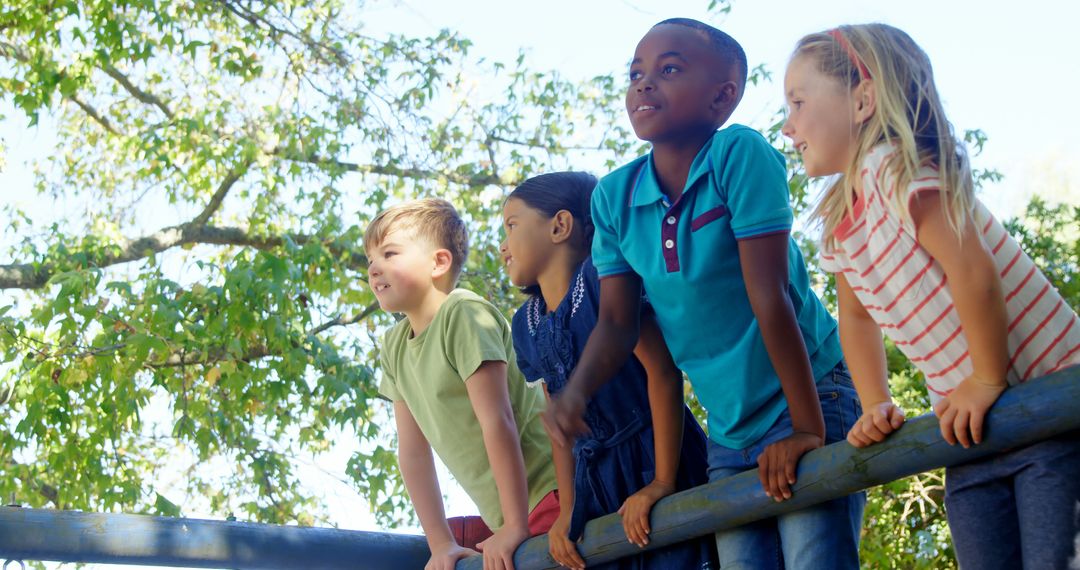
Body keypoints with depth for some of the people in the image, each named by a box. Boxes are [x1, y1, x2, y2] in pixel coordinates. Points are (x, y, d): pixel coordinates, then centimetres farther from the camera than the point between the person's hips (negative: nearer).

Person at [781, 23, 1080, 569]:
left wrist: (987, 384, -19)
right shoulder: (837, 227, 8)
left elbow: (971, 269, -26)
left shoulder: (892, 166, -18)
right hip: (971, 431, 8)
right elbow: (856, 317, 21)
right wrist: (876, 407, 10)